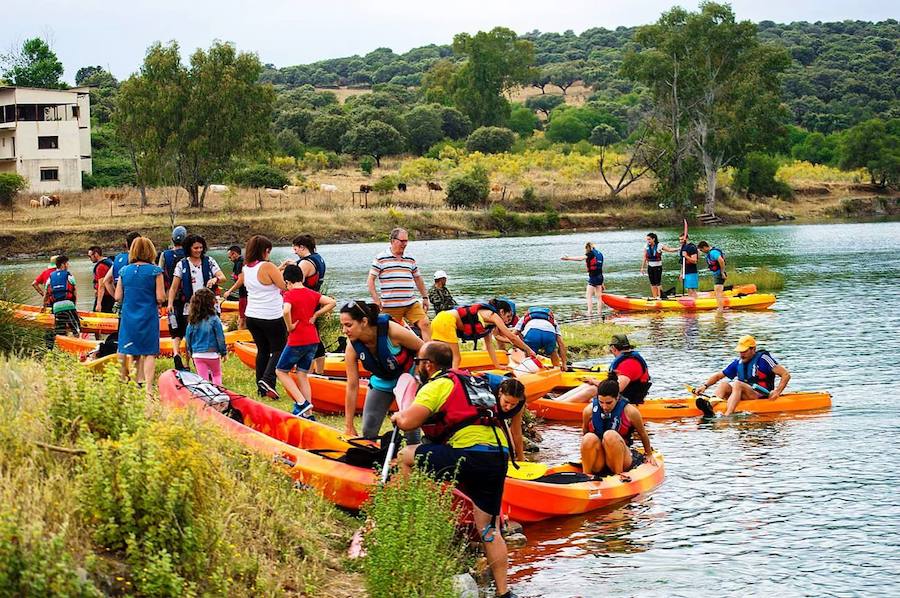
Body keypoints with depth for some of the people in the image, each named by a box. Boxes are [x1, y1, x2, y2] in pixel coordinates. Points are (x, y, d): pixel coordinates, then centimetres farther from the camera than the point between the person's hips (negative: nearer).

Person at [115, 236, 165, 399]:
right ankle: (148, 388, -7)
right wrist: (157, 302, 10)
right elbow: (161, 298, -12)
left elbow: (118, 297, 2)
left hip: (128, 317, 3)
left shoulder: (124, 271, 2)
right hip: (149, 317, -3)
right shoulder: (155, 271, -8)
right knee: (149, 353, 1)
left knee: (130, 352, 12)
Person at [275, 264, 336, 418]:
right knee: (302, 375, 14)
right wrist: (315, 315, 4)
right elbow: (331, 302, 4)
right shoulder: (312, 294, 7)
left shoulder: (289, 294, -11)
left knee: (281, 371, 10)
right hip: (313, 340, 6)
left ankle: (302, 402, -5)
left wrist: (290, 326, -15)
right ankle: (307, 413, 10)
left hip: (297, 341, -6)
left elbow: (286, 311, -30)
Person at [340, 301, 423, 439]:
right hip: (381, 382, 4)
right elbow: (352, 387, -16)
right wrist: (348, 426, -14)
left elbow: (423, 349, -16)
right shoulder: (352, 348, -22)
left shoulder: (391, 331, -33)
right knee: (368, 430, 1)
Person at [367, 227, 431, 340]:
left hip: (411, 304, 3)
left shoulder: (410, 259, 13)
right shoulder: (380, 259, 0)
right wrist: (376, 300, -10)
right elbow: (370, 280, -1)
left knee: (425, 324, -13)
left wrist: (425, 297, 22)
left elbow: (417, 279, 25)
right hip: (390, 306, -3)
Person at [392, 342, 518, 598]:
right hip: (499, 456, 8)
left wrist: (398, 416, 13)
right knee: (489, 528, 11)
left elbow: (407, 422, -10)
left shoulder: (437, 385, -1)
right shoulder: (467, 380, 25)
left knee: (406, 456, 6)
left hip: (471, 453, -8)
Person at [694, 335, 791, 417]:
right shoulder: (738, 363, 15)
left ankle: (727, 415, -50)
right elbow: (718, 376, 18)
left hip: (762, 397, -6)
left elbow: (786, 374, -5)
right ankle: (710, 406, -46)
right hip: (743, 397, 6)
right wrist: (705, 385, 1)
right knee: (723, 385, -14)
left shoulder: (763, 359, -2)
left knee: (737, 384, -28)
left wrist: (777, 392, -17)